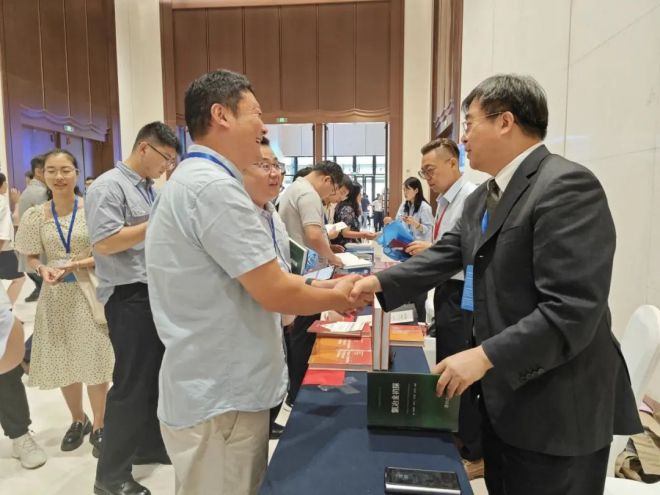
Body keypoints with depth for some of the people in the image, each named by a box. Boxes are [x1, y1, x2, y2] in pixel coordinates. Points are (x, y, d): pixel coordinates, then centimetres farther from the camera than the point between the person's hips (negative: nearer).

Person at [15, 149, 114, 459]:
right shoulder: (36, 216, 1)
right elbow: (31, 258, 8)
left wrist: (76, 265, -20)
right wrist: (43, 269, -13)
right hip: (55, 296, 3)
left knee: (94, 362, 1)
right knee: (63, 364, 13)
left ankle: (98, 425, 24)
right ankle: (78, 420, 37)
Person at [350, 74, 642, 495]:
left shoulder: (567, 186, -21)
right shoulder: (482, 199, 9)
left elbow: (573, 311, -27)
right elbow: (443, 256, 6)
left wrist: (484, 356, -26)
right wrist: (381, 282, -4)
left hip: (557, 410, -8)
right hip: (503, 392, 9)